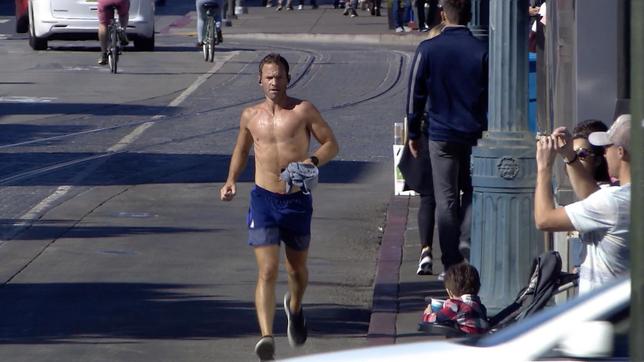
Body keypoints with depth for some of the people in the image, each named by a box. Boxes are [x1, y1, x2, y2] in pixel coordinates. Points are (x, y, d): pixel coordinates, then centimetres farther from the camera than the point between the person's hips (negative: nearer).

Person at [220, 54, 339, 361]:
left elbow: (331, 144, 0)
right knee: (267, 272, -14)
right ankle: (266, 336, -23)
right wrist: (231, 180, 7)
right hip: (264, 199, 0)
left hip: (297, 200, 0)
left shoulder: (303, 111, -2)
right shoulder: (251, 116, 7)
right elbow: (241, 150, 23)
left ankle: (294, 307, 50)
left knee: (297, 269, 17)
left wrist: (313, 161, -20)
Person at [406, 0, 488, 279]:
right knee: (472, 191, 17)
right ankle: (467, 241, -2)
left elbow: (416, 94, -1)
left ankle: (451, 264, 4)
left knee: (446, 199, 4)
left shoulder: (428, 49, -5)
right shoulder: (482, 51, -5)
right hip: (475, 134, 1)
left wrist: (413, 133, 8)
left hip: (441, 136, -1)